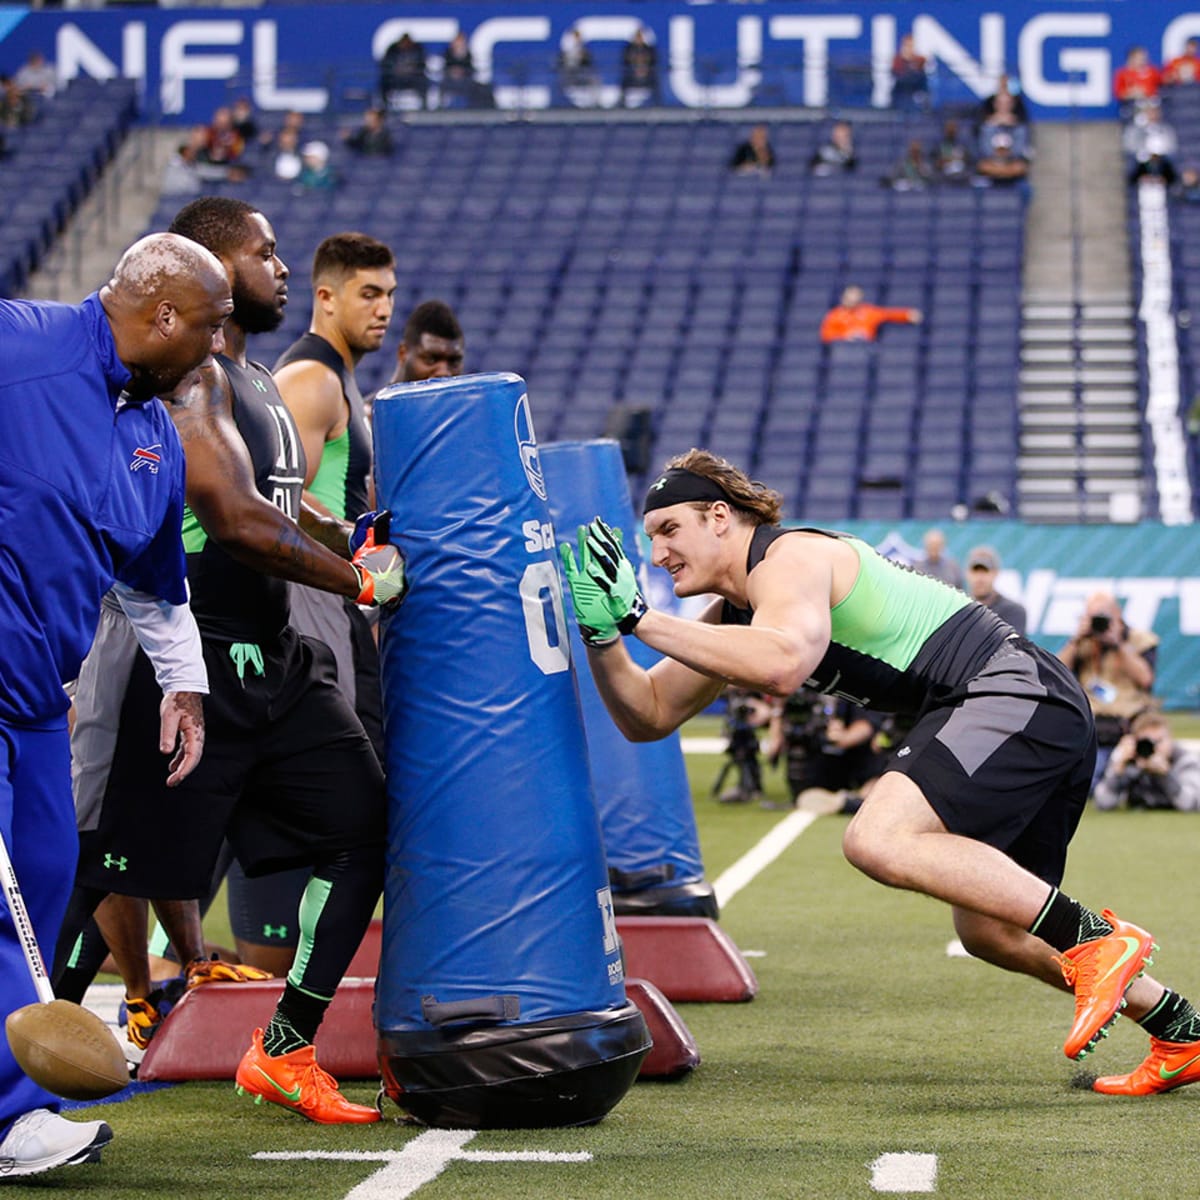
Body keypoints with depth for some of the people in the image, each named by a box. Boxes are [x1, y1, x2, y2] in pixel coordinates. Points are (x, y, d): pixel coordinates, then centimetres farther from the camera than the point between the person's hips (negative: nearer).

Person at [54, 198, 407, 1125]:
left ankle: (284, 1053, 13)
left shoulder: (254, 380, 18)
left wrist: (372, 545, 12)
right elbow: (237, 520, -24)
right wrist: (360, 581, -15)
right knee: (122, 861, -4)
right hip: (193, 657, -10)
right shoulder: (187, 376, -15)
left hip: (272, 658, 10)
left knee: (364, 831, 6)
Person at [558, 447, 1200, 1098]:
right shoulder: (734, 614, 19)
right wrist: (601, 633, 2)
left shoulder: (790, 557, -10)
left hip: (1018, 691, -11)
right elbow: (648, 716, 20)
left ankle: (1097, 937, -21)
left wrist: (640, 617, -26)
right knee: (986, 930, 17)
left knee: (878, 842, -27)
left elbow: (782, 664, -31)